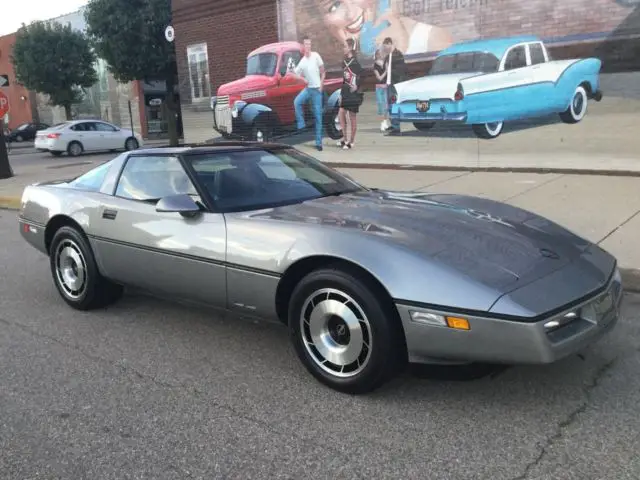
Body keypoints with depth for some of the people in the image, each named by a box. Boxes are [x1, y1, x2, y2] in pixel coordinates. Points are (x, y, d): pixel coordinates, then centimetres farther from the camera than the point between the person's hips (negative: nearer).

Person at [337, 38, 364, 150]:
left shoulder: (355, 63, -12)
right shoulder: (344, 62, 11)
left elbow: (361, 77, -12)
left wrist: (357, 87, -19)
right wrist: (341, 93, 15)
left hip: (354, 93, -7)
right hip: (345, 93, 7)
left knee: (352, 116, 2)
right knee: (341, 114, 2)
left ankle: (351, 141, 12)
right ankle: (345, 138, 14)